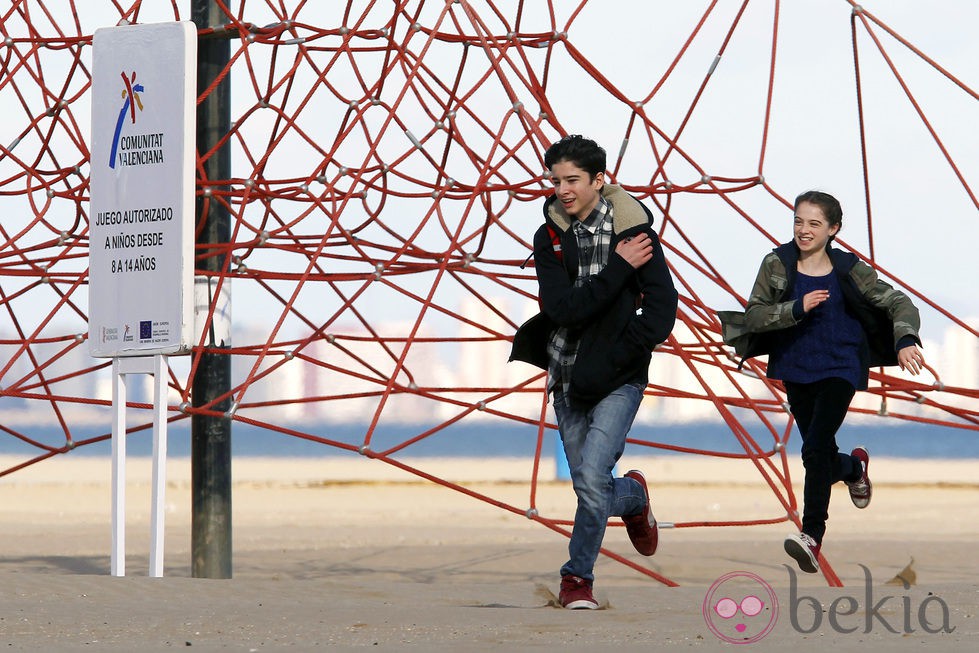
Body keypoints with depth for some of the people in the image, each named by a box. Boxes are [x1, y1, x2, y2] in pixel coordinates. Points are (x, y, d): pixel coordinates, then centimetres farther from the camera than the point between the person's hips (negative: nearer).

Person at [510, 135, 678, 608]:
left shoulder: (633, 229, -6)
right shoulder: (549, 237, 0)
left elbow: (663, 308, -8)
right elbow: (562, 308, -13)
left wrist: (613, 358, -15)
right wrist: (619, 268, -18)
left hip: (618, 379, -4)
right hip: (567, 379, 4)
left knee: (592, 477, -17)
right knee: (588, 485, 8)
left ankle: (578, 576, 0)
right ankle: (634, 497, 41)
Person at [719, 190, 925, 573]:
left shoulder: (849, 271, -5)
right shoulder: (777, 264, -2)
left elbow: (898, 303, -3)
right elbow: (753, 316, -8)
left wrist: (905, 340, -22)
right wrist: (797, 308, -24)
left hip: (839, 369, -3)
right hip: (795, 372, 3)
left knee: (815, 448, -20)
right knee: (823, 459, 10)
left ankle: (812, 536, -22)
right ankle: (854, 466, 46)